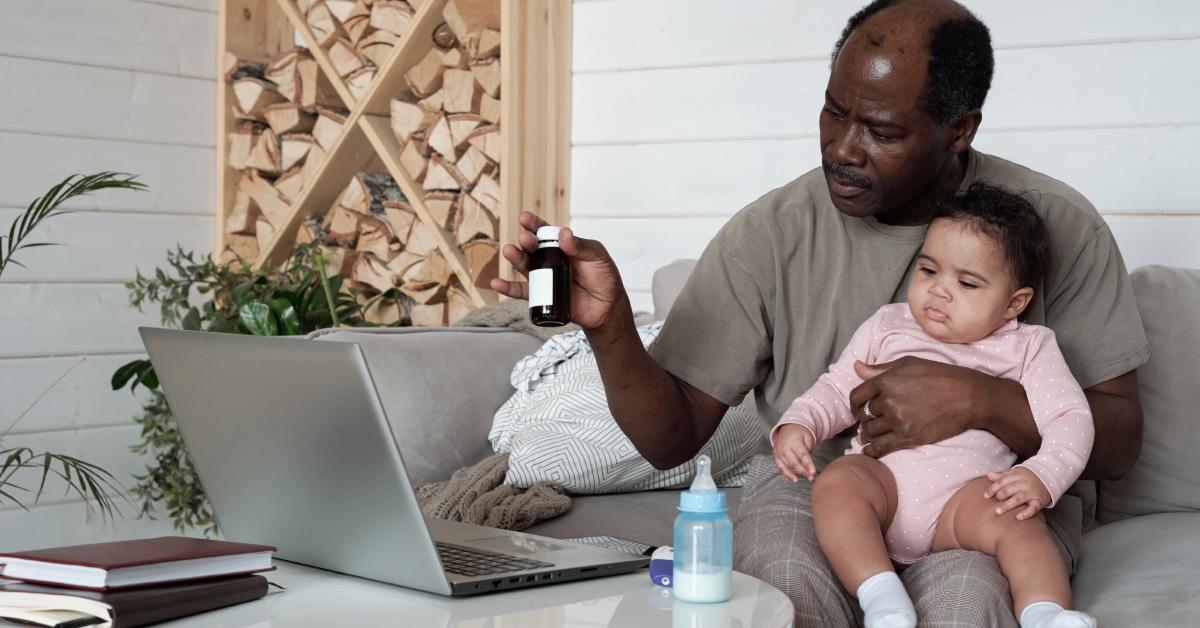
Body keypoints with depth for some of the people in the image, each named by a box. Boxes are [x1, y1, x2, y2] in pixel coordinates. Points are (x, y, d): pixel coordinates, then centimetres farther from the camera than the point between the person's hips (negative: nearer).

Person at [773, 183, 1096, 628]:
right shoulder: (887, 327, 19)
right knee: (836, 484, -30)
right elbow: (838, 390, 22)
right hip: (882, 475, 2)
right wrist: (798, 425, 0)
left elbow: (1070, 417, 5)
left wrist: (1042, 477, -16)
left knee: (1012, 520, -32)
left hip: (968, 490, -1)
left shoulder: (1027, 348, 14)